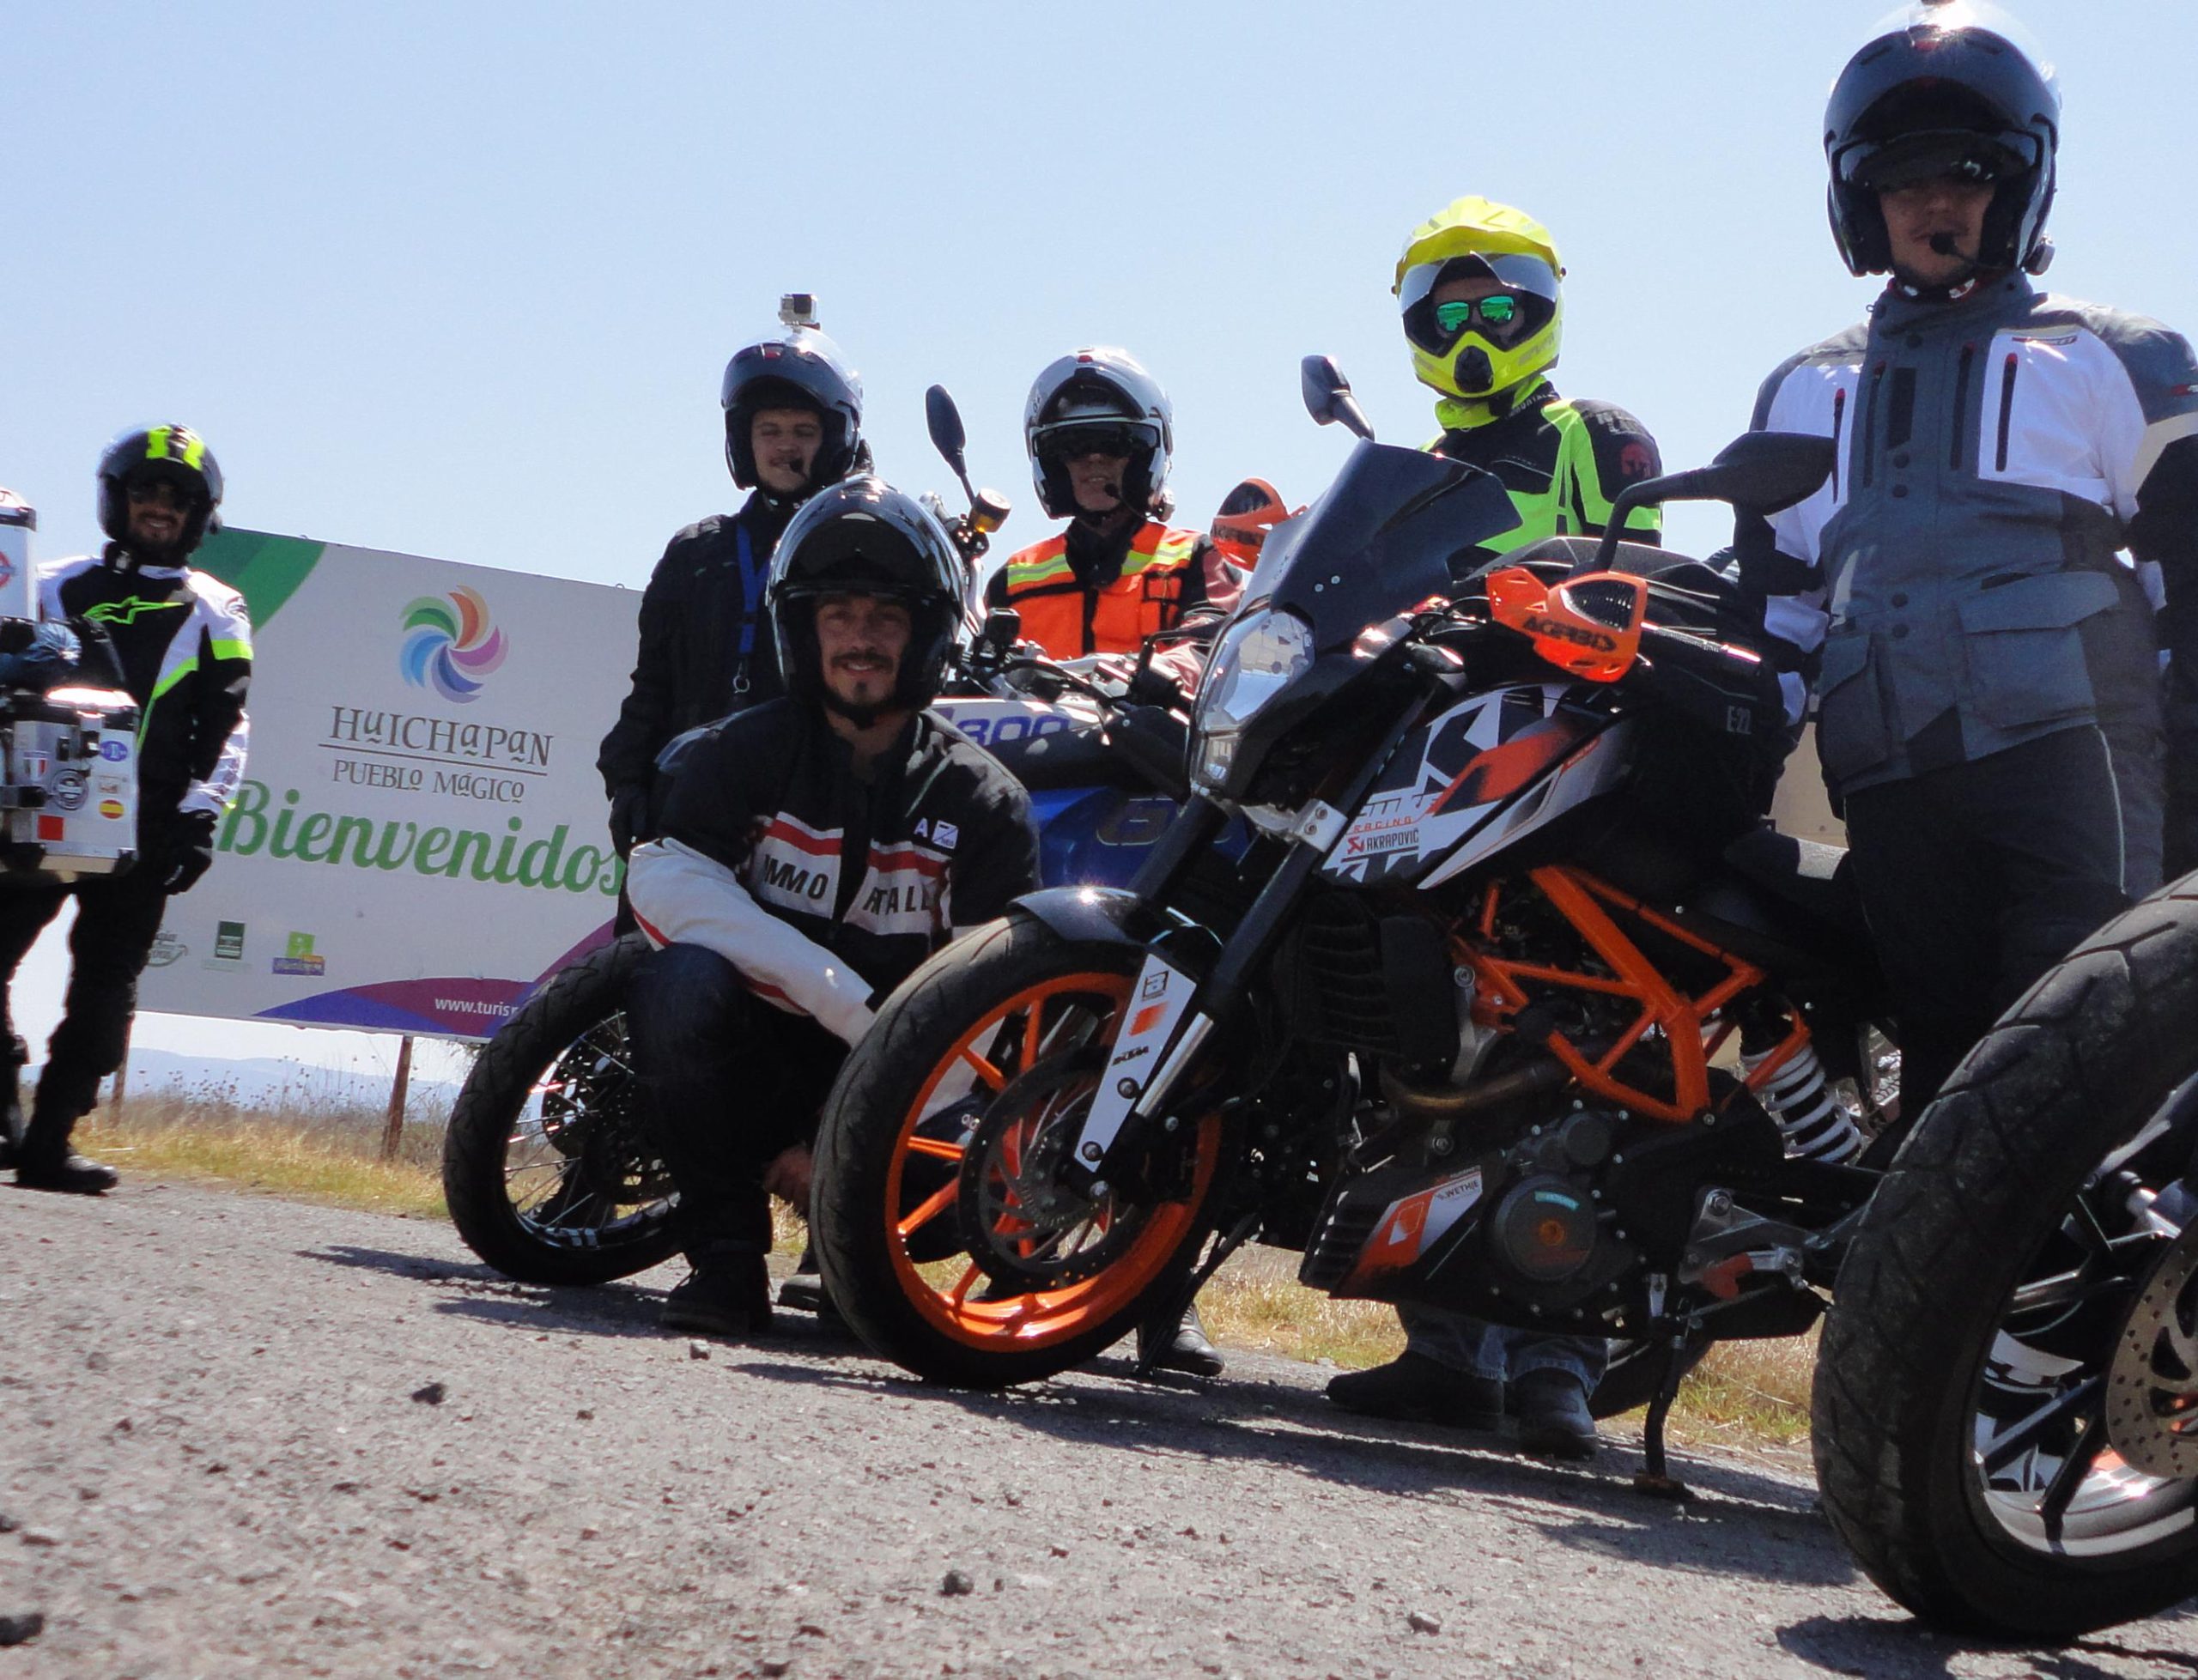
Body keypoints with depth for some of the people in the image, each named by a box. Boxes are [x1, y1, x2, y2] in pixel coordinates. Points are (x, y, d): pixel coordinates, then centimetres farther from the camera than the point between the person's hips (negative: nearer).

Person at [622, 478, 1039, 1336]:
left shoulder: (983, 798, -1)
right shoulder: (747, 750, 1)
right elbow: (665, 881, -16)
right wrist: (837, 992, -27)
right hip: (759, 1053, 0)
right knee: (678, 985, -32)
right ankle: (725, 1255, -17)